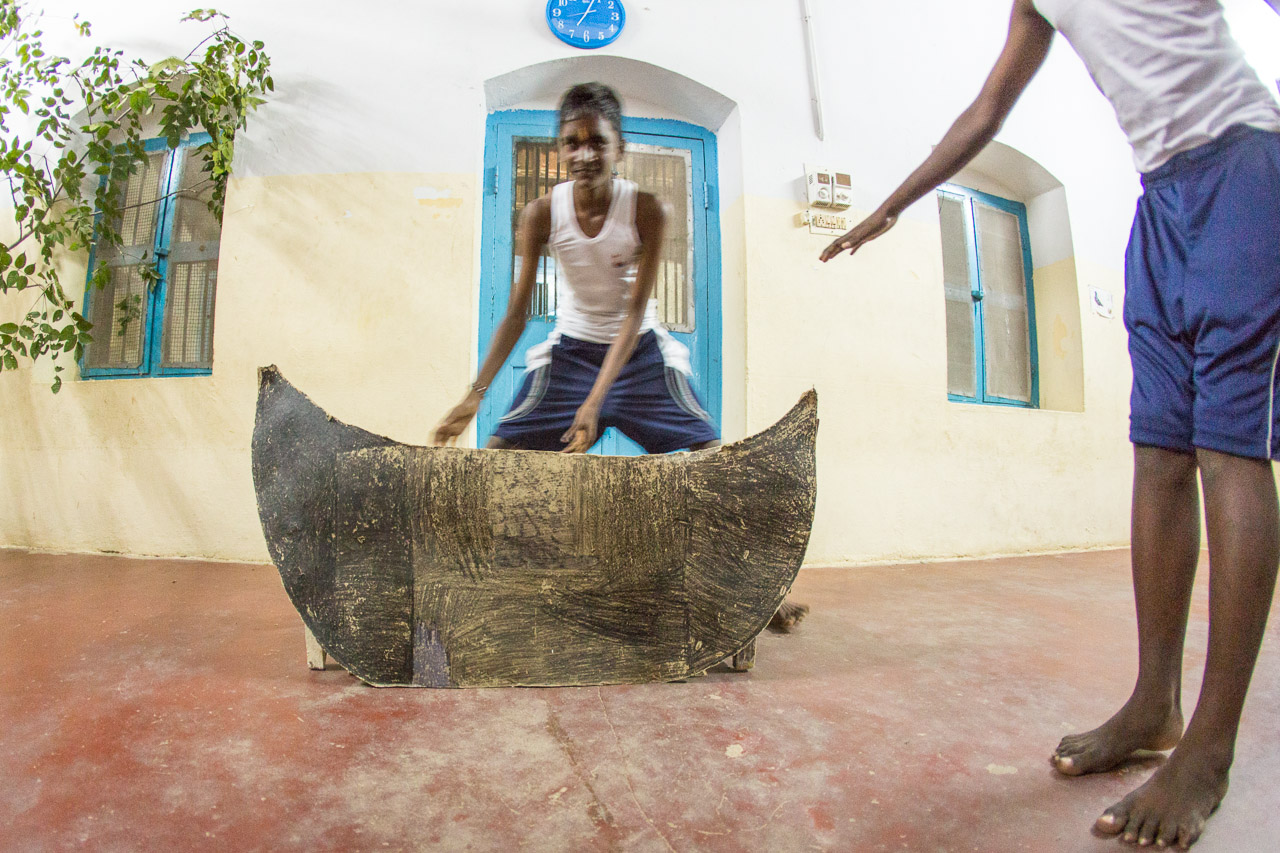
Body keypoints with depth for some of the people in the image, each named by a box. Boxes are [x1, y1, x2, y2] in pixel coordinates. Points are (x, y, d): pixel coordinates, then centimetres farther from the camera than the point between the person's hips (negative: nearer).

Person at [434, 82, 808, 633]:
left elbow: (634, 312, -21)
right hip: (570, 349, 1)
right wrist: (475, 393, -18)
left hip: (640, 350, -1)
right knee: (499, 452, -8)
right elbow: (516, 312, -10)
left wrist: (597, 400, -30)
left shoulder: (646, 210, -17)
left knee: (712, 455, -8)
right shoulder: (541, 214, -12)